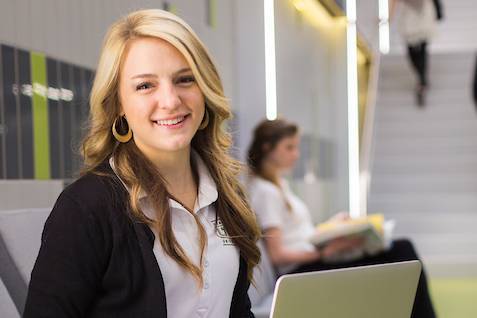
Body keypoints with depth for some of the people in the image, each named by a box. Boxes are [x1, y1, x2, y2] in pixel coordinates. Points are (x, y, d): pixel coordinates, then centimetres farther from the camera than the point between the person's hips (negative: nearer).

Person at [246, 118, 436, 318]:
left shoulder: (279, 184, 18)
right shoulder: (264, 191, -11)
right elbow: (277, 254, -16)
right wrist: (326, 251, -21)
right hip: (303, 271, -9)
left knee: (403, 248, -5)